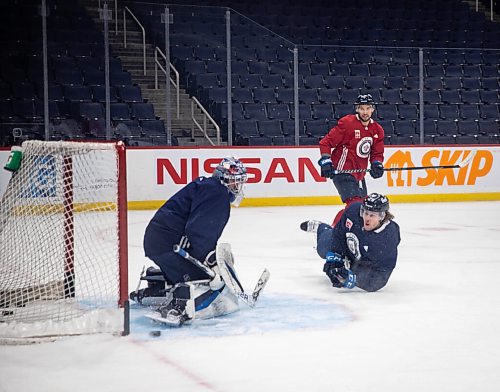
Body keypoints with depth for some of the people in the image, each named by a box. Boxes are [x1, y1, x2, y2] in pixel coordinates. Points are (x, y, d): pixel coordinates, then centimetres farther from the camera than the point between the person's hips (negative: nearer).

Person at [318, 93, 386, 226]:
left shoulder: (377, 130, 6)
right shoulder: (347, 123, -14)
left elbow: (377, 153, 13)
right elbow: (326, 142, -11)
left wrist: (376, 164, -7)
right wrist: (325, 160, -22)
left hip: (359, 173, 8)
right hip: (342, 170, -8)